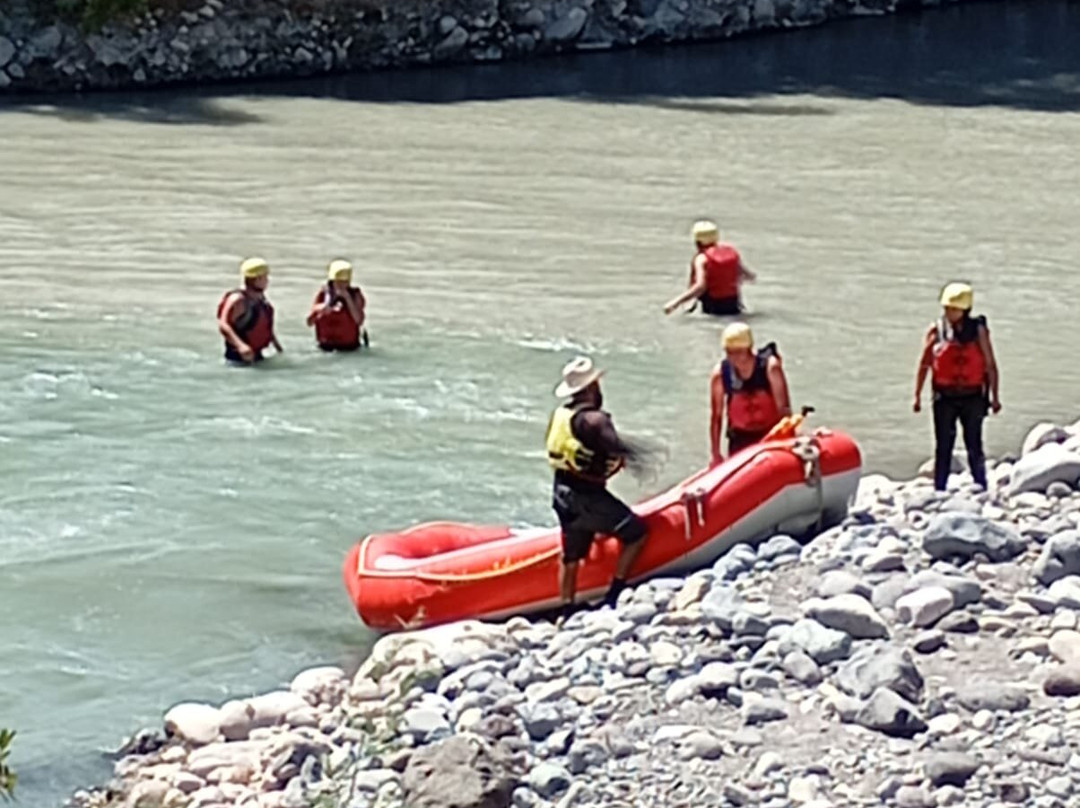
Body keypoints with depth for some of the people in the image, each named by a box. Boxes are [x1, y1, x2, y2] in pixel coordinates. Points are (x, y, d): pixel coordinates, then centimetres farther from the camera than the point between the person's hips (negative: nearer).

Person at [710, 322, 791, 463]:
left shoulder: (770, 366, -18)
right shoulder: (720, 374, -12)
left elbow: (783, 408, -17)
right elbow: (716, 416, -6)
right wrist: (715, 454, -6)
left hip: (772, 435, -1)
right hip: (740, 439, 2)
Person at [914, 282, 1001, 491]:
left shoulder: (978, 330, -2)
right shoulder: (935, 331, 0)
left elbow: (990, 365, 1)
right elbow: (924, 364, 4)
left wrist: (994, 396, 0)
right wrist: (917, 395, 2)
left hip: (972, 397, -1)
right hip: (944, 397, 1)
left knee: (974, 447, 5)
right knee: (943, 448, 5)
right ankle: (939, 490, 12)